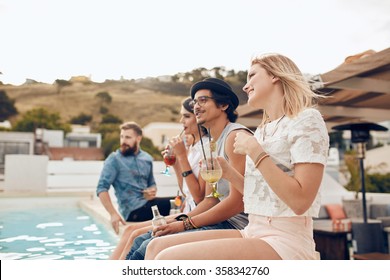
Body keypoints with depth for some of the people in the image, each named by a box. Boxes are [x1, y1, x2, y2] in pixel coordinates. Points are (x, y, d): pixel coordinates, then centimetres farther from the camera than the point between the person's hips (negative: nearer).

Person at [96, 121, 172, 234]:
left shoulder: (147, 158, 12)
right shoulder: (114, 159, -4)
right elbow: (102, 189, -9)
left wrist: (153, 191, -1)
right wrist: (113, 214, -19)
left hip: (147, 204, 6)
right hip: (133, 210, -6)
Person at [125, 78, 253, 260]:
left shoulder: (236, 136, -11)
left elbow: (237, 202, -19)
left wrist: (185, 224, -14)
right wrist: (177, 221, 0)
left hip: (236, 225, -9)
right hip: (222, 221, 9)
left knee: (149, 247, -19)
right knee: (140, 241, 5)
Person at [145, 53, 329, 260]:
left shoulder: (306, 119, -6)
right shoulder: (262, 131, 17)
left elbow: (300, 201, -18)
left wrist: (254, 151, -14)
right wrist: (228, 172, 5)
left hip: (286, 241, -8)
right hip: (253, 233, 8)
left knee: (168, 259, -22)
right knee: (157, 246, -2)